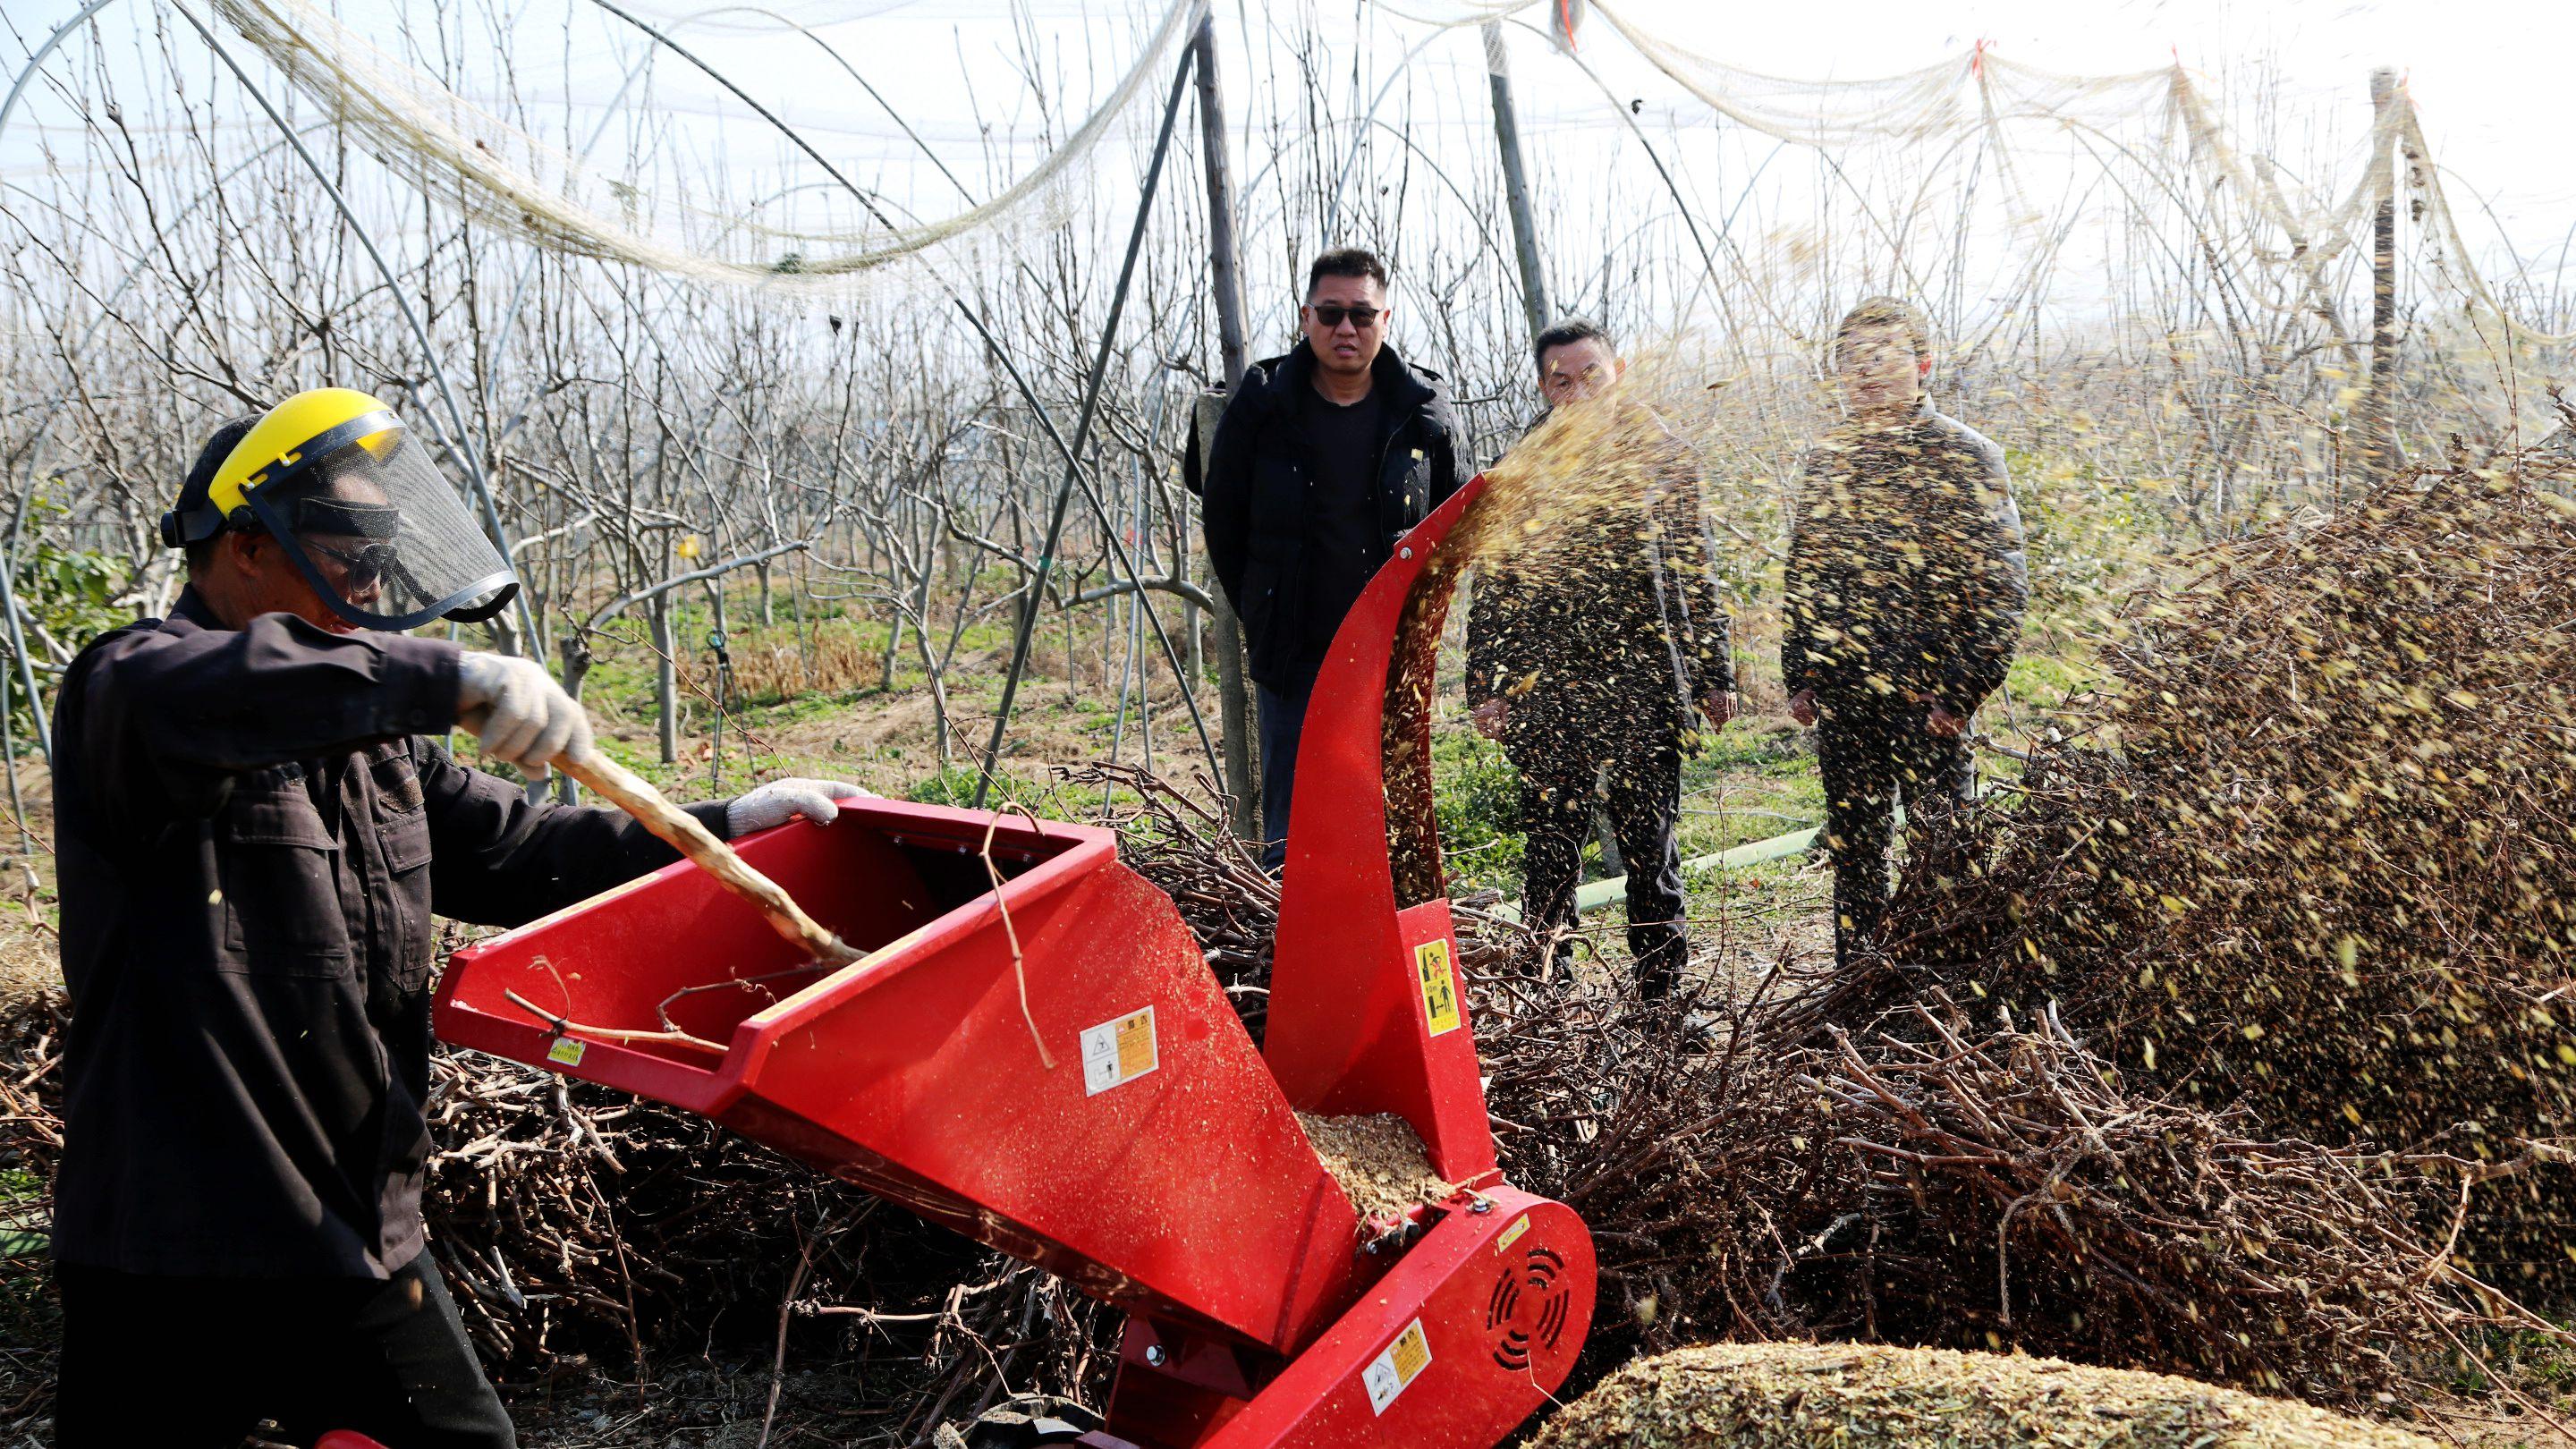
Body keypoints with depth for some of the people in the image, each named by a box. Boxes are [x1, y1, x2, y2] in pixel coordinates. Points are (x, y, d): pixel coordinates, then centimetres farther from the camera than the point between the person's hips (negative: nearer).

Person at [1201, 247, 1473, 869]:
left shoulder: (1424, 411, 0)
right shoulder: (1261, 404, -3)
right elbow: (1223, 523, 7)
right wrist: (1264, 615, 7)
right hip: (1294, 656, -1)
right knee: (1290, 830, 0)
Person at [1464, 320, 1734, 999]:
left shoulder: (1663, 456, 8)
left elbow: (1697, 574, 11)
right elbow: (1493, 589, 7)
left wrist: (1715, 675, 8)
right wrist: (1484, 686, 1)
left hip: (1648, 688, 1)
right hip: (1549, 694, 0)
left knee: (1652, 853, 6)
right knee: (1550, 858, 3)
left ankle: (1660, 993, 16)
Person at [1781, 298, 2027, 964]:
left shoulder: (1966, 454, -4)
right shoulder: (1826, 456, 11)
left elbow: (2003, 586, -8)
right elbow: (1801, 576, 17)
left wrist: (1960, 690, -15)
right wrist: (1799, 675, 9)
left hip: (1929, 700, -5)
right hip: (1841, 697, 5)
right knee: (1852, 847, 12)